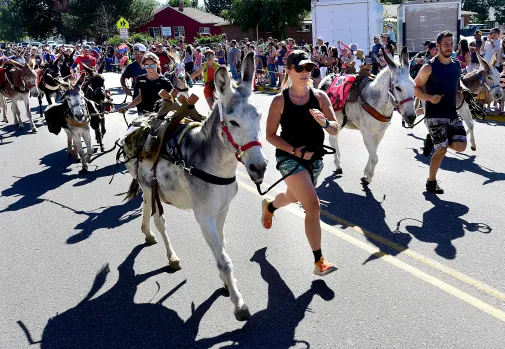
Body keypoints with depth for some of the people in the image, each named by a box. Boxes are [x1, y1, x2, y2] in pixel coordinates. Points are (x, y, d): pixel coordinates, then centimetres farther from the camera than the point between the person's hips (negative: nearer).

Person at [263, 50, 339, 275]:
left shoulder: (319, 96, -4)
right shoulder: (280, 100, -12)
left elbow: (335, 130, -5)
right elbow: (270, 135, -8)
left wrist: (324, 122, -28)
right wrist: (295, 150, -20)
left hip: (314, 159, 5)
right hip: (289, 158, -5)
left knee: (293, 197, 29)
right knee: (313, 206, -18)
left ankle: (269, 206, 65)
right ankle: (319, 261, -9)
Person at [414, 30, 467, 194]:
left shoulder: (457, 65, 9)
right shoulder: (429, 67, -9)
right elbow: (416, 88, -7)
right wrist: (429, 98, -23)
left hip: (452, 113, 6)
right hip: (435, 115, -6)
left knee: (460, 146, -5)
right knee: (442, 150, -8)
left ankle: (433, 140, 23)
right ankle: (431, 182, 11)